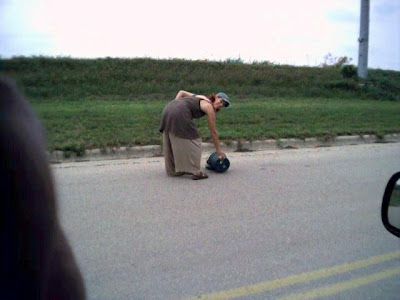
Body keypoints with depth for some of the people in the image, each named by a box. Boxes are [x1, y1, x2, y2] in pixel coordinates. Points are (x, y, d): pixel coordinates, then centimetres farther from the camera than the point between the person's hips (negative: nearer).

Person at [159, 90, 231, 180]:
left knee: (171, 143, 17)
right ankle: (195, 172, 2)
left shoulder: (201, 98, 25)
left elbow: (181, 92, 27)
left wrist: (175, 106, 17)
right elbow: (213, 132, 7)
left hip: (168, 109, 9)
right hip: (179, 114, -9)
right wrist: (218, 150, 14)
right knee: (193, 141, 1)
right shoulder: (209, 107, 3)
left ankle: (173, 169, 29)